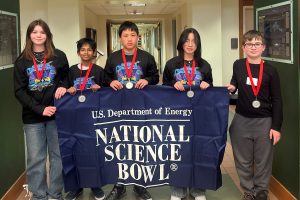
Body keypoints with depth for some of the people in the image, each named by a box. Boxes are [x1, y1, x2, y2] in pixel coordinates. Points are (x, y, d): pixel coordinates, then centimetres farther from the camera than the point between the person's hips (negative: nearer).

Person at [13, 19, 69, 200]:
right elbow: (19, 91, -1)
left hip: (56, 113, 0)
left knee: (58, 156, 7)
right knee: (35, 159, 5)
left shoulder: (59, 56, 2)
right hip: (32, 117, 1)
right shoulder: (22, 61, 4)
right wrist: (40, 109, -13)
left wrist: (63, 87, -12)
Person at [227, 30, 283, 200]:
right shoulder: (238, 65, 1)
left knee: (263, 161, 8)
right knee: (243, 161, 11)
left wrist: (276, 126, -7)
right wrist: (231, 88, -1)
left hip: (264, 121, -2)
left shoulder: (270, 70, -5)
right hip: (241, 120, 2)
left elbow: (277, 100, -3)